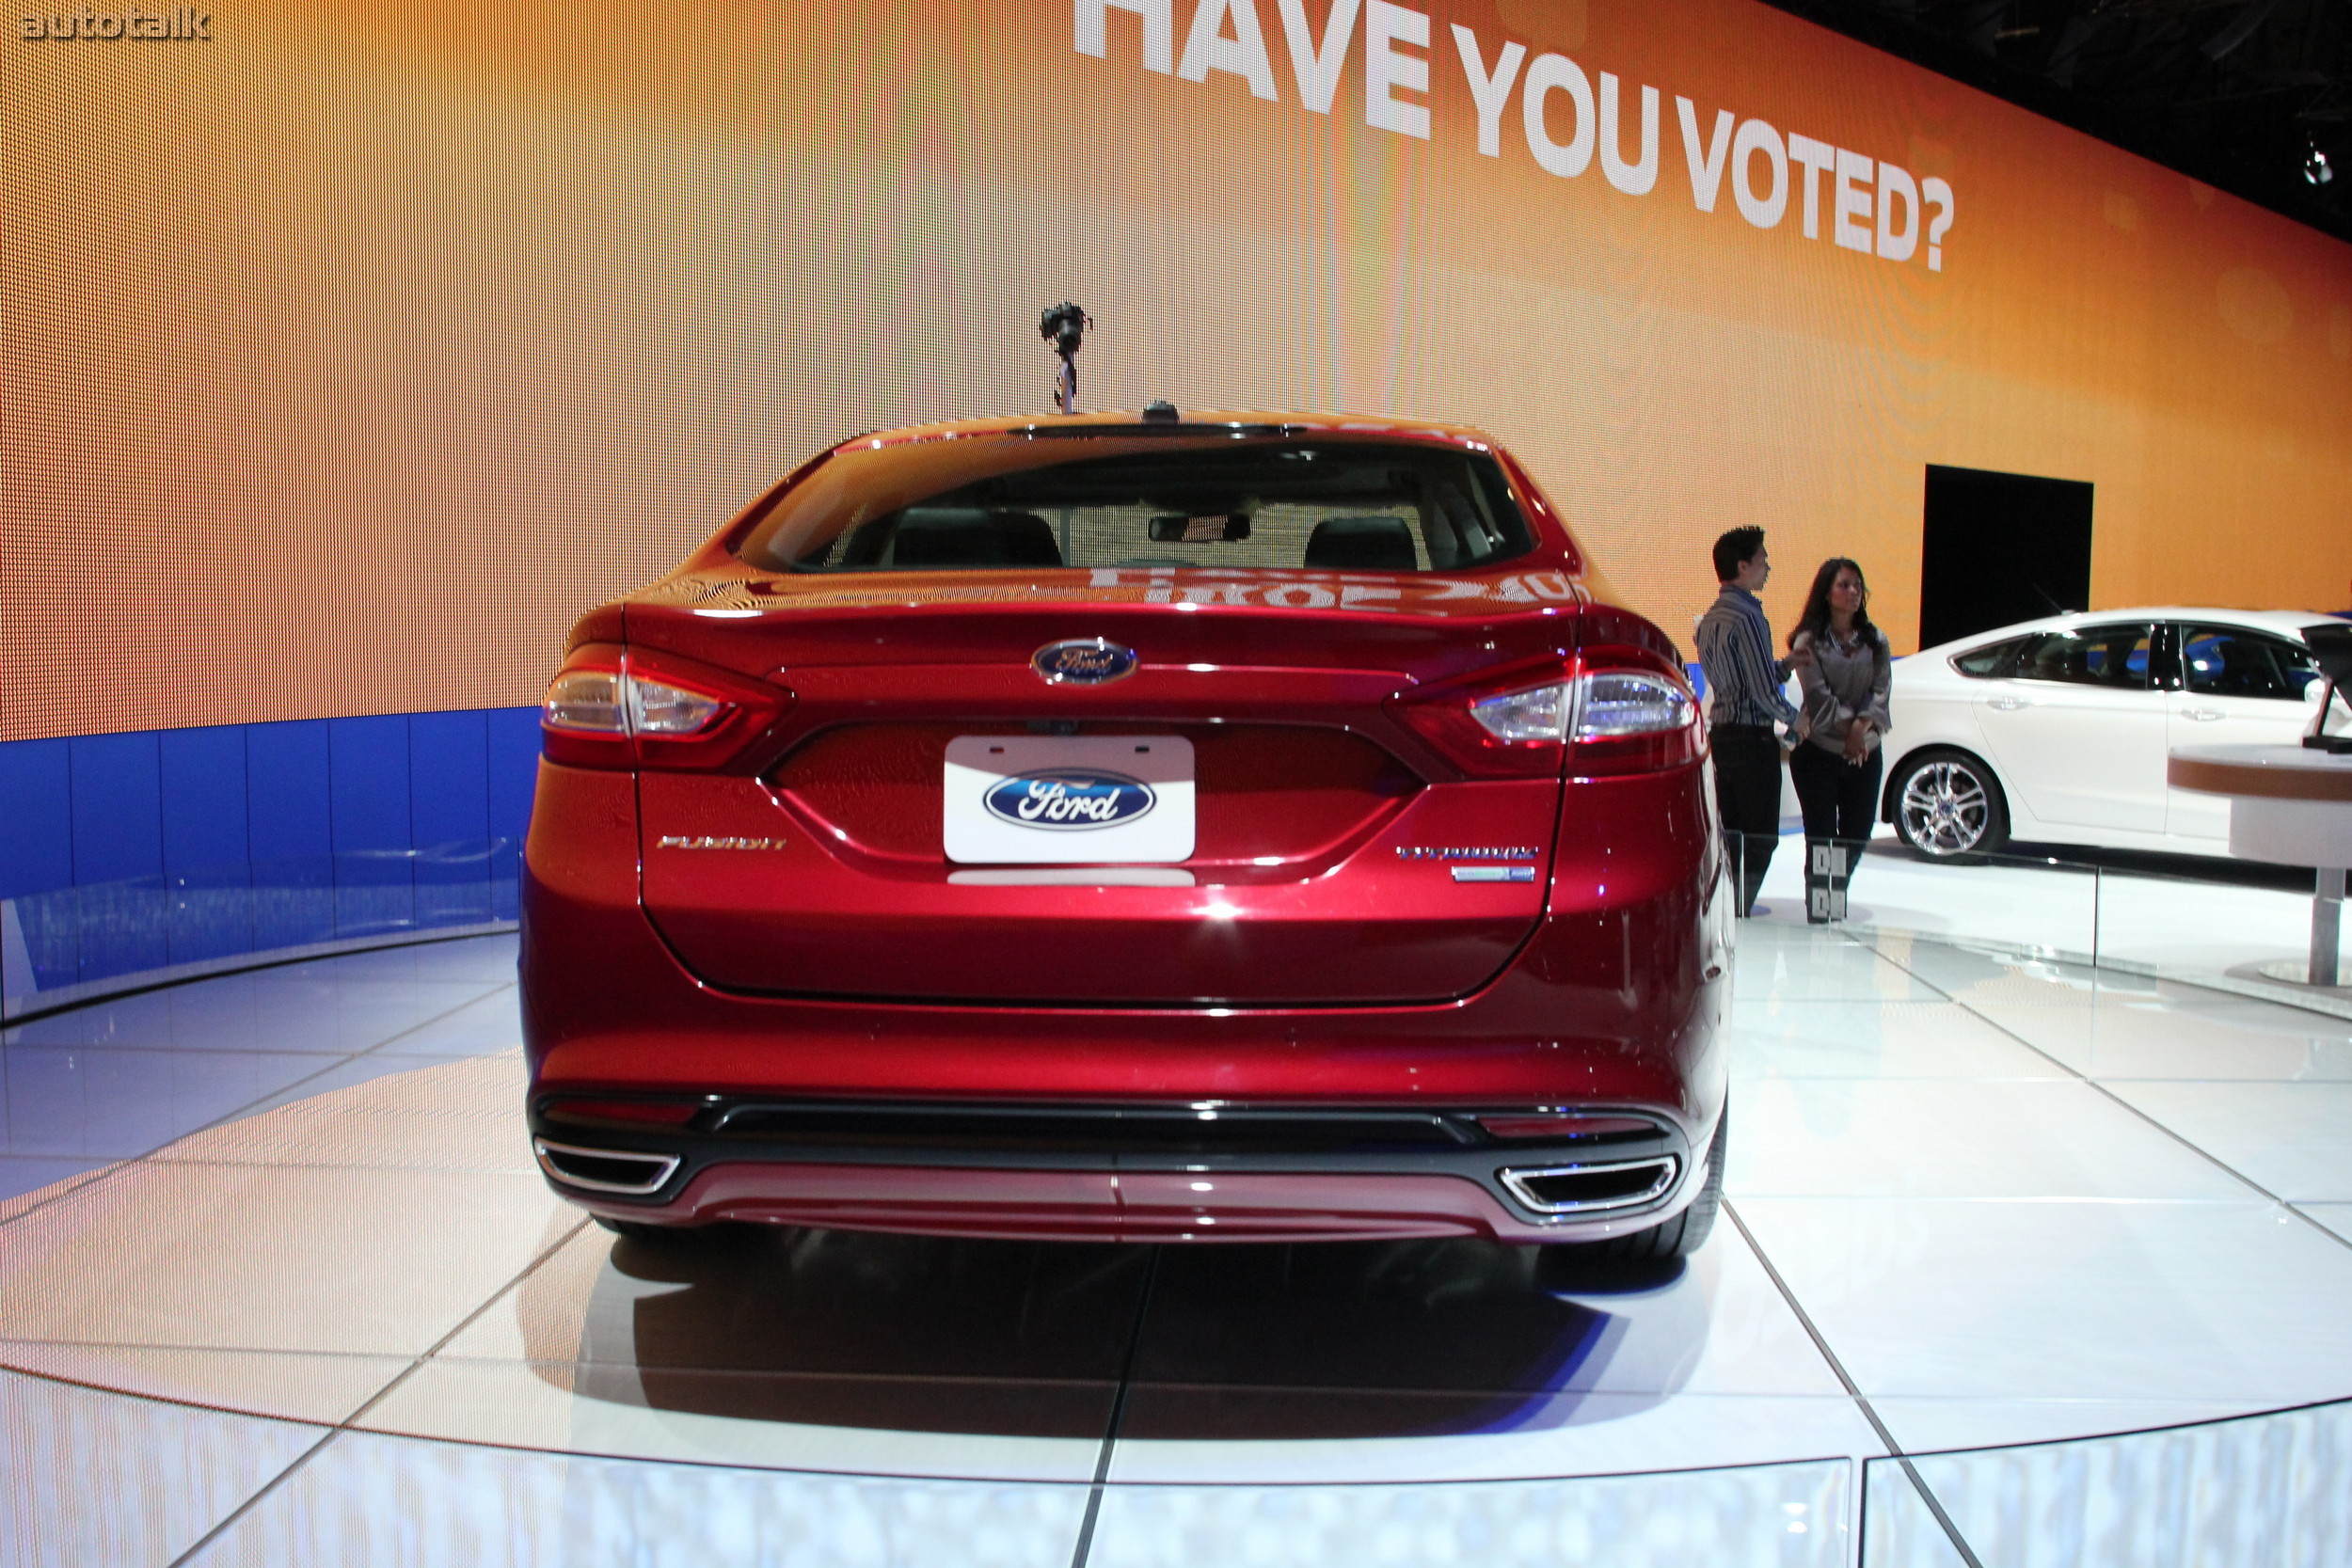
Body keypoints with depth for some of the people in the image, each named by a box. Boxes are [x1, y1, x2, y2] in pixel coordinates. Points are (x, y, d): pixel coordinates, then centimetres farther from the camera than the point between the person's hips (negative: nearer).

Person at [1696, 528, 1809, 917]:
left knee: (1731, 827, 15)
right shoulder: (1747, 616, -17)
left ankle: (1725, 904, 20)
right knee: (1760, 834, -2)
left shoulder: (1711, 617, 12)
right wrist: (1795, 718, -2)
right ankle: (1738, 910, -2)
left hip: (1720, 731, 9)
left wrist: (1784, 664, 10)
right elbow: (1763, 691, -18)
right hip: (1751, 735, -9)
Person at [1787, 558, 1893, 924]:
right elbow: (1818, 694, -9)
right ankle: (1817, 905, 3)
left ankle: (1838, 894, 25)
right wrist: (1847, 727, -17)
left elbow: (1881, 690, 1)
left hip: (1865, 752, 4)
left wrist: (1862, 726, -14)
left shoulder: (1876, 642, 11)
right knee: (1820, 834, -5)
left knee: (1858, 834, 6)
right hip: (1818, 752, -4)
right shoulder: (1810, 641, -2)